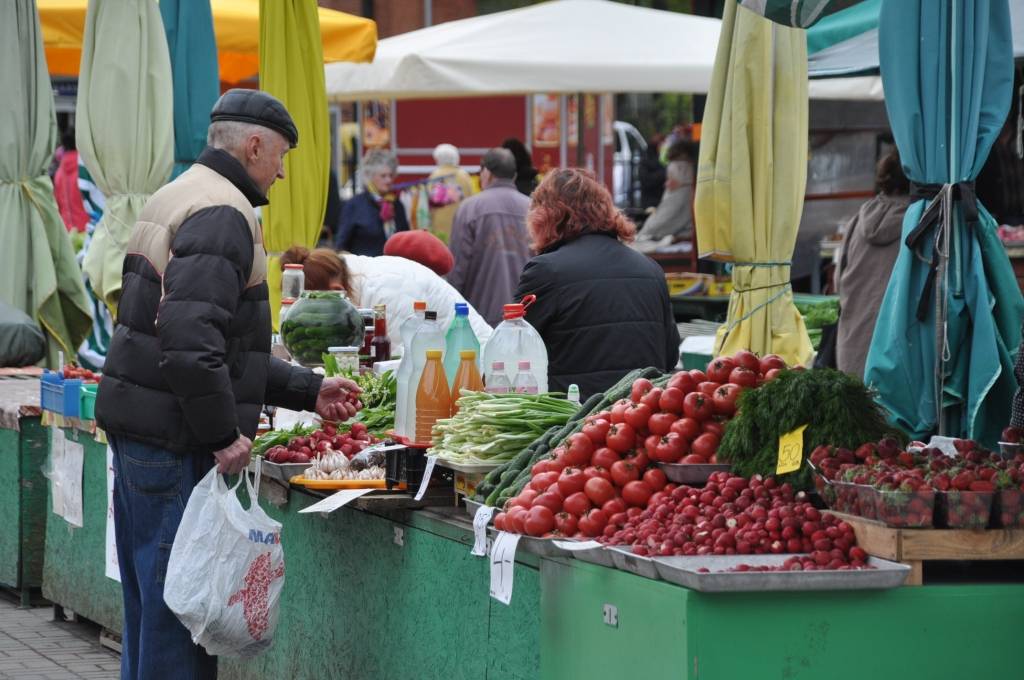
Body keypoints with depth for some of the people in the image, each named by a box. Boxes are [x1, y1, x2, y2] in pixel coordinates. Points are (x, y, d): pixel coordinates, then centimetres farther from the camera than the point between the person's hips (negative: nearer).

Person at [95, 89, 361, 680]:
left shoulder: (177, 196, 19)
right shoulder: (223, 214, -14)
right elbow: (191, 340, -26)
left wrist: (307, 390, 23)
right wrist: (224, 435, -20)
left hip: (135, 428, 10)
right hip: (176, 438, -10)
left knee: (150, 599, 16)